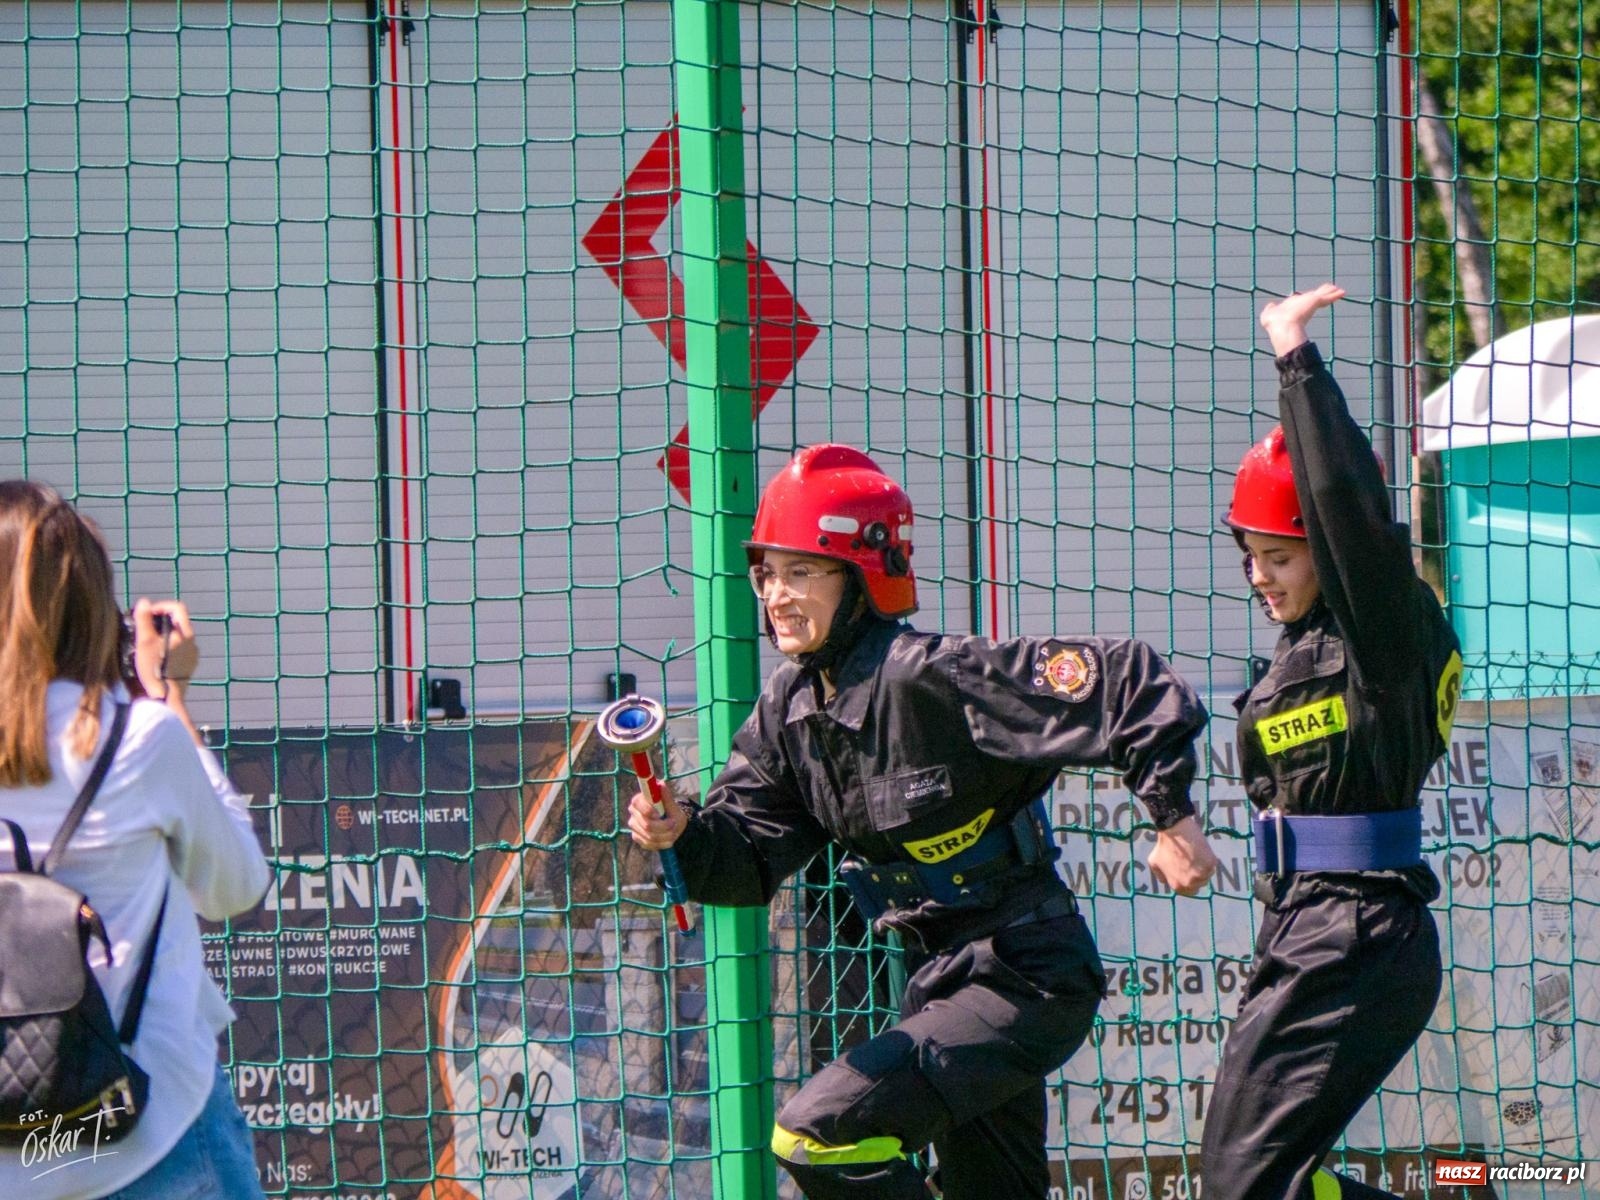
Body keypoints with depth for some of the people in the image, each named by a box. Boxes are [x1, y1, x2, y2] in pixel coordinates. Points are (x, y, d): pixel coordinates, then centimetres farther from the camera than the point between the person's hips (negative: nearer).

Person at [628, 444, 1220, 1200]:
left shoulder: (931, 677, -22)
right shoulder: (791, 708, 3)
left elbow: (1128, 684, -24)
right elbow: (750, 855, 2)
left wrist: (1173, 817, -22)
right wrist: (682, 836, -19)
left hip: (1027, 981, -9)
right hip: (938, 984, 9)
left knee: (819, 1133, -21)